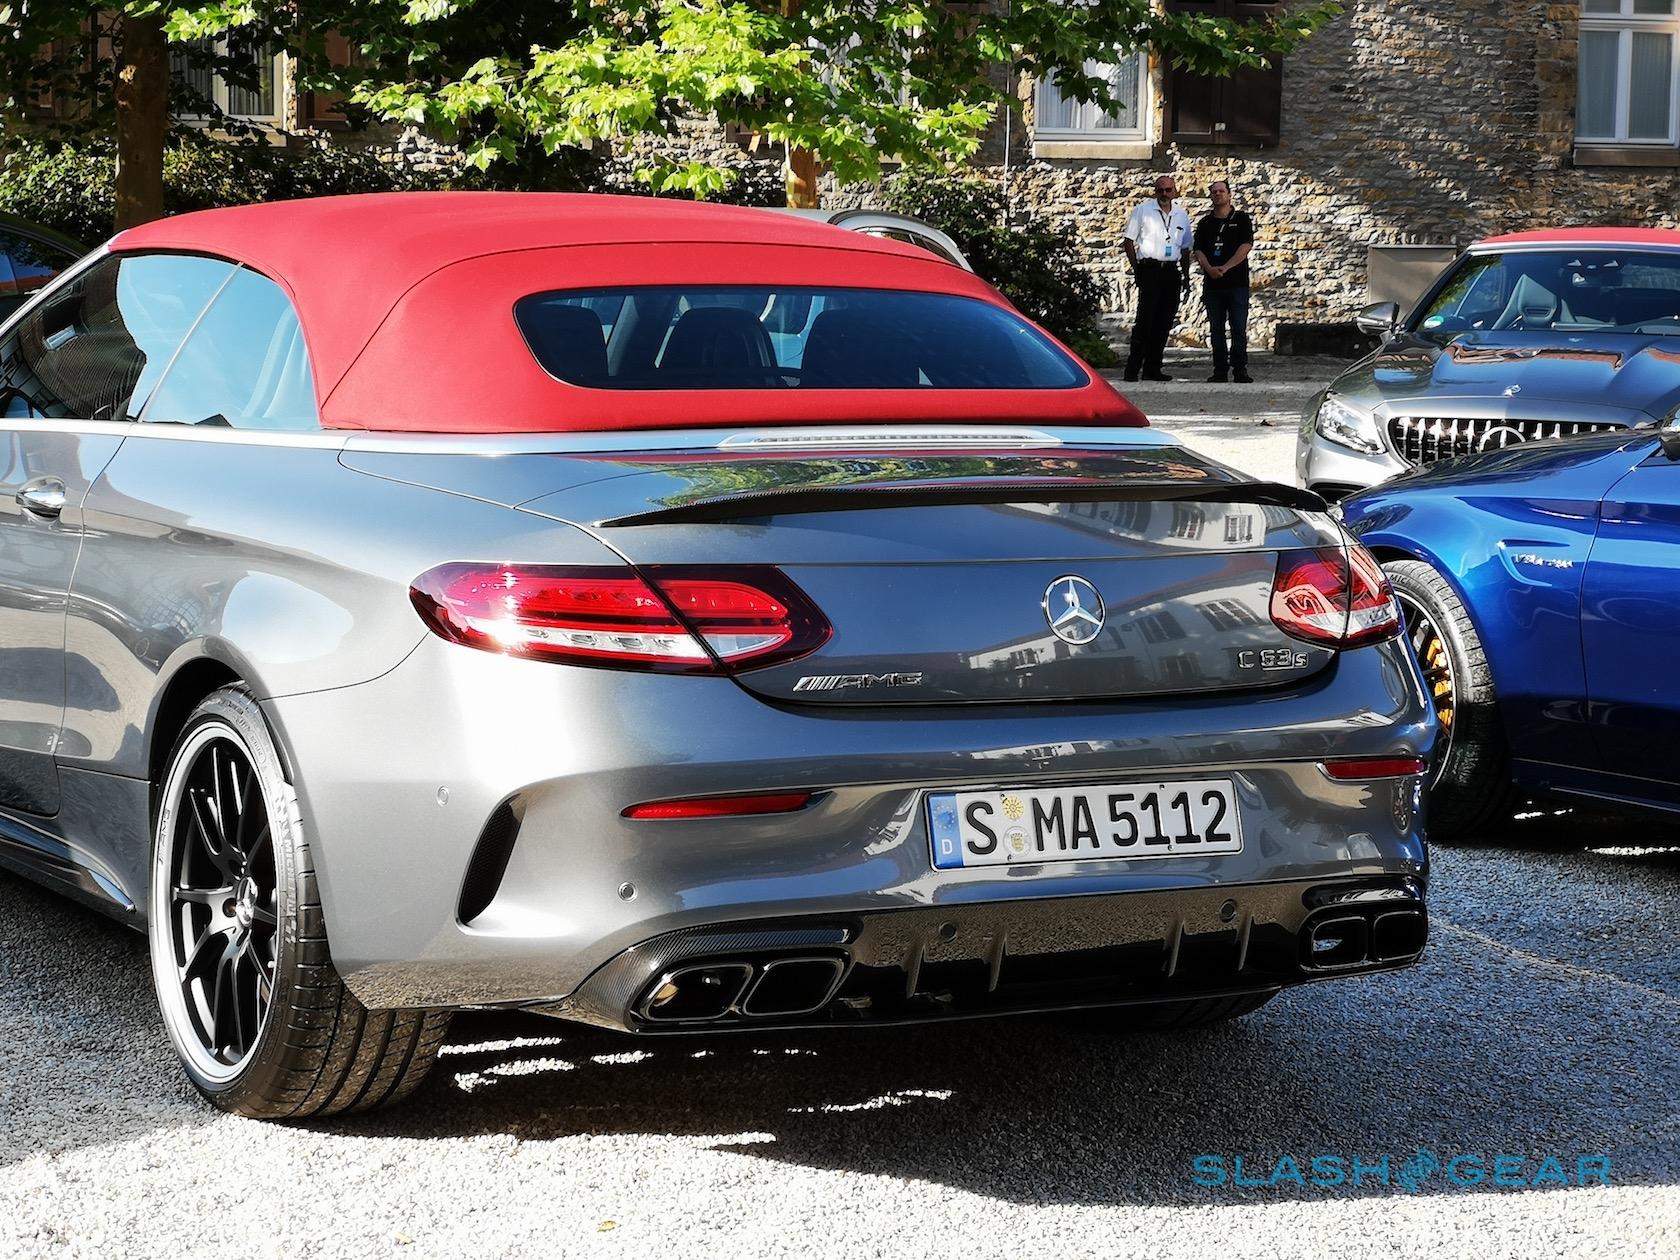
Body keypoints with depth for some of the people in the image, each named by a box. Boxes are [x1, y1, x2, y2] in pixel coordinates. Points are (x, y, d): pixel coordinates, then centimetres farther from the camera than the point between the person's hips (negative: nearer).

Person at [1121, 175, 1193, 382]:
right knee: (1145, 319, -12)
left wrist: (1186, 276, 15)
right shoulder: (1143, 211, 2)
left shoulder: (1181, 215, 15)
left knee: (1164, 322, 4)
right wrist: (1136, 268, -5)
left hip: (1171, 271, 5)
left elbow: (1185, 248, 22)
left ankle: (1152, 369, 9)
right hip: (1149, 269, -5)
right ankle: (1133, 368, -12)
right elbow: (1129, 240, 2)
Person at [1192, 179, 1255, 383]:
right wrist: (1209, 268, -13)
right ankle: (1220, 370, 8)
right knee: (1216, 329, 4)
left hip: (1237, 282, -3)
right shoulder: (1205, 223, 14)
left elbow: (1246, 246, -6)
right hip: (1212, 283, 3)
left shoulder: (1241, 218, 4)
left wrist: (1225, 268, -15)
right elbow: (1198, 250, 7)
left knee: (1239, 328, -6)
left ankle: (1240, 369, -4)